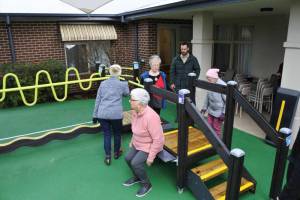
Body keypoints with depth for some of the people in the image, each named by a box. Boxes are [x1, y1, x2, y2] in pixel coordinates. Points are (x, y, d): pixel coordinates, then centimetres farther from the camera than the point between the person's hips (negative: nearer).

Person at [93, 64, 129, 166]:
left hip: (102, 114, 2)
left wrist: (95, 115, 13)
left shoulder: (103, 83, 8)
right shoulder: (122, 84, 0)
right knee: (117, 133, 19)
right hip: (116, 114, -2)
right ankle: (116, 153, 36)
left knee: (107, 134, 13)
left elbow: (97, 100, 8)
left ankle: (107, 157, 17)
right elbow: (127, 94, 21)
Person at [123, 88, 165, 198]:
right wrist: (132, 141, 17)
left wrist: (151, 157, -24)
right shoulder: (135, 111, -10)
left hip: (148, 146, -8)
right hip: (137, 143, 8)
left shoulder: (151, 117, -36)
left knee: (136, 163, -16)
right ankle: (137, 177, 38)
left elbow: (158, 139, -31)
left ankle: (147, 184, 11)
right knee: (128, 158, 10)